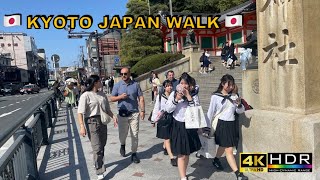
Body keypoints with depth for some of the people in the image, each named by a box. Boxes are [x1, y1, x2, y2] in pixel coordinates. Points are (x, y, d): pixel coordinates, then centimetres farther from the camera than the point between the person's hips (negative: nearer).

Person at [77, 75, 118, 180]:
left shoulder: (102, 95, 11)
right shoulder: (86, 95, -10)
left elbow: (107, 109, 19)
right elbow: (80, 113, -14)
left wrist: (113, 116, 3)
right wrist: (82, 127, -23)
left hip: (103, 122, 7)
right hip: (92, 122, -6)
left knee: (102, 145, 15)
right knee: (97, 148, -6)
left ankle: (98, 163, 37)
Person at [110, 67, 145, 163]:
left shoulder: (135, 84, 2)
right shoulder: (117, 85, 3)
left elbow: (141, 98, 3)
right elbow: (112, 98, 4)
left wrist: (142, 110, -5)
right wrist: (120, 97, -14)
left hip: (134, 113, 0)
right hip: (122, 114, 0)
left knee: (135, 134, 3)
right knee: (122, 134, 10)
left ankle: (134, 154, 18)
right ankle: (123, 145, 43)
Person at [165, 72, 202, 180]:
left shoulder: (194, 95, -1)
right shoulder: (174, 94, -3)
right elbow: (168, 109, -8)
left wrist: (188, 96, -18)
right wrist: (176, 99, -20)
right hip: (178, 126, -2)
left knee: (187, 153, 17)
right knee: (181, 155, -1)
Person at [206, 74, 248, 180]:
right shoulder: (215, 96, -7)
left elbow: (240, 111, 9)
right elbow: (210, 113, -3)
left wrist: (239, 104, -12)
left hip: (231, 124, 5)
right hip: (221, 124, -5)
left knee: (223, 146, 21)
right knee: (229, 150, -4)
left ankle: (216, 160, 47)